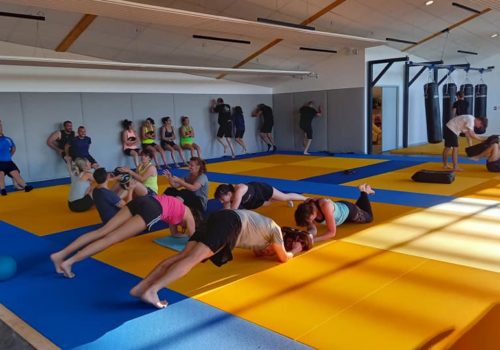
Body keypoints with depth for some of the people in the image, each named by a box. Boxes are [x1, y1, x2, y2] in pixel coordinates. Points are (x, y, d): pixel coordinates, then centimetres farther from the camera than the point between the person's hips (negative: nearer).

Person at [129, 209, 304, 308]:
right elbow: (283, 258, 20)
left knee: (183, 255, -8)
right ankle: (151, 291, -37)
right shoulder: (275, 229, 16)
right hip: (230, 222, -8)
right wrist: (295, 251, 39)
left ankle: (141, 287, -22)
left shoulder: (265, 227, 39)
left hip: (220, 219, 8)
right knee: (193, 258, -22)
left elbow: (258, 252, 45)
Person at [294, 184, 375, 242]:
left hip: (348, 210, -5)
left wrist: (314, 239, -57)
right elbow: (312, 229, -24)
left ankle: (365, 192, 44)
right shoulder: (307, 207, -32)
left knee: (369, 217, 28)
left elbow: (332, 233, -46)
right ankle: (363, 192, 52)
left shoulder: (326, 206, -49)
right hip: (338, 208, 5)